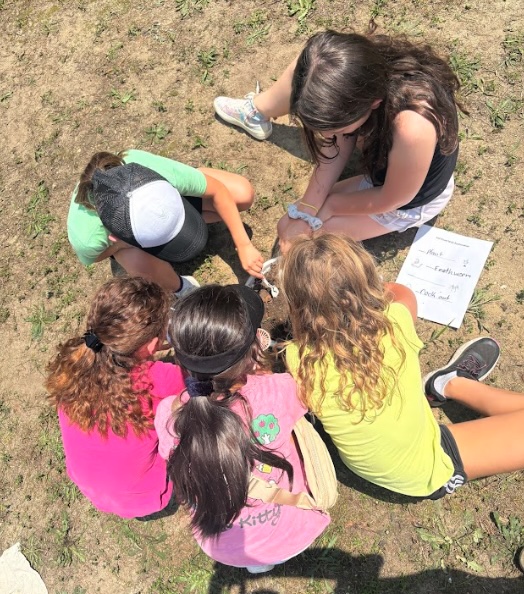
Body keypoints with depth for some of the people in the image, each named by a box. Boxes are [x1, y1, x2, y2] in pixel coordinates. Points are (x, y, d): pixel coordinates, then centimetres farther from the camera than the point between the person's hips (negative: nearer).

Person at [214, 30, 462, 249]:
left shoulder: (412, 128, -45)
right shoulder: (366, 71, -27)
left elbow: (391, 199, -26)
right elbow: (340, 145, -14)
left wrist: (328, 205, -13)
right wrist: (305, 212, -18)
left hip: (408, 201, -4)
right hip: (383, 146, 5)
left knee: (287, 228, -7)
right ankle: (258, 111, 28)